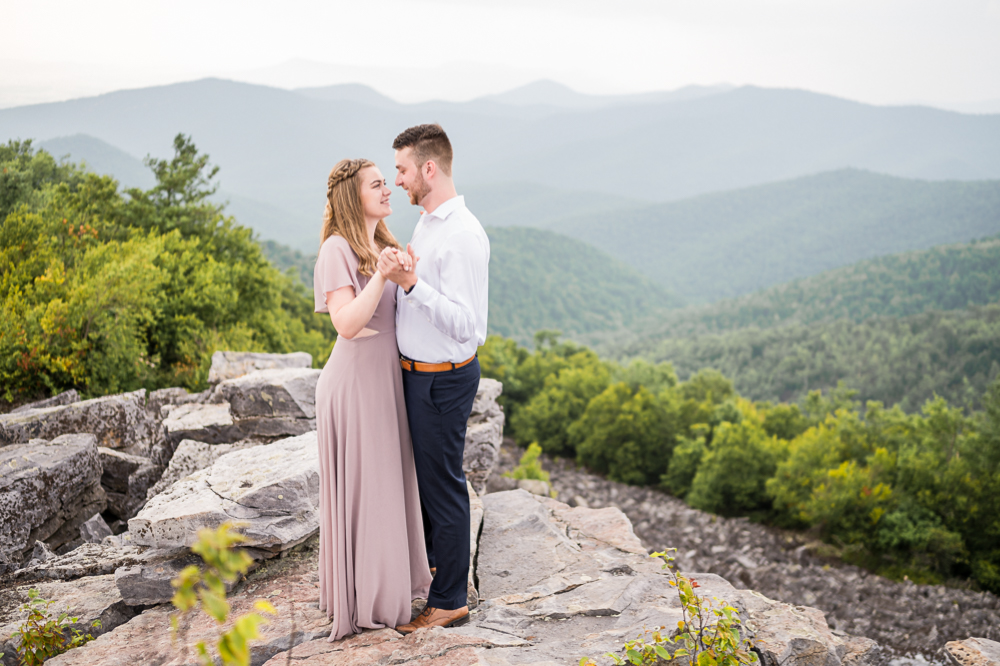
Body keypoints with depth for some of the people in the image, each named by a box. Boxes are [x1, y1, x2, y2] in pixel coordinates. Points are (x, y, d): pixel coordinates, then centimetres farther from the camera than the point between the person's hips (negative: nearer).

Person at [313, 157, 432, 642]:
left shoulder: (385, 246, 11)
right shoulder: (337, 249, -15)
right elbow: (347, 323, -24)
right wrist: (383, 275, -30)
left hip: (389, 377, 8)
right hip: (356, 379, -8)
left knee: (391, 481, 17)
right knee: (359, 488, 2)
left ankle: (392, 578, 34)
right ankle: (362, 600, 15)